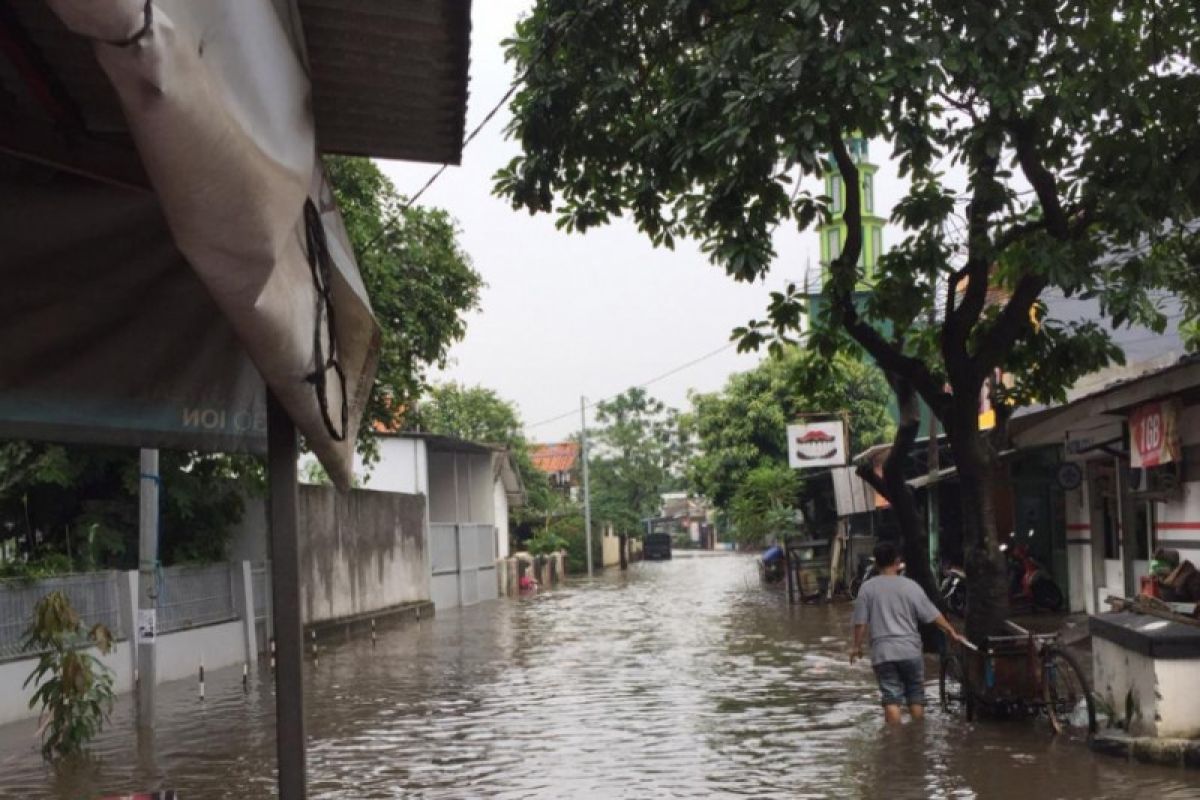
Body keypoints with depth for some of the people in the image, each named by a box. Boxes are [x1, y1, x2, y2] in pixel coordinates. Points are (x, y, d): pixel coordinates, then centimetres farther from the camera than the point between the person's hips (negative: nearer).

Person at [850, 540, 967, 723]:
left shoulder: (867, 588, -1)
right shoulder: (910, 586, -1)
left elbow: (860, 622, 0)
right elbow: (933, 615, 2)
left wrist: (857, 646, 13)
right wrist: (952, 632, 13)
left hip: (882, 653, 0)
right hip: (910, 650, 0)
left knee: (891, 699, -1)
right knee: (916, 697, 13)